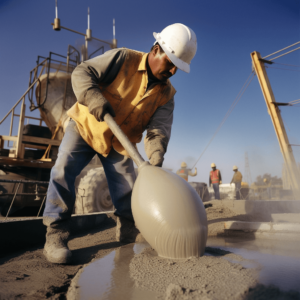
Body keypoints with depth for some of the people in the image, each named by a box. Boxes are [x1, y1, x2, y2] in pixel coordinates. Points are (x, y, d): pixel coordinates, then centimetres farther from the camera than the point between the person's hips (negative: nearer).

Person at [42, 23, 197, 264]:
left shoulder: (166, 95, -6)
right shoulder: (123, 59, -16)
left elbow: (159, 128, -20)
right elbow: (81, 73, -18)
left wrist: (156, 155, -40)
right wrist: (95, 100, -38)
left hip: (119, 142, 3)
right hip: (86, 125, -2)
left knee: (128, 192, 0)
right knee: (63, 171, -18)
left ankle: (129, 236, 21)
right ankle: (55, 235, -8)